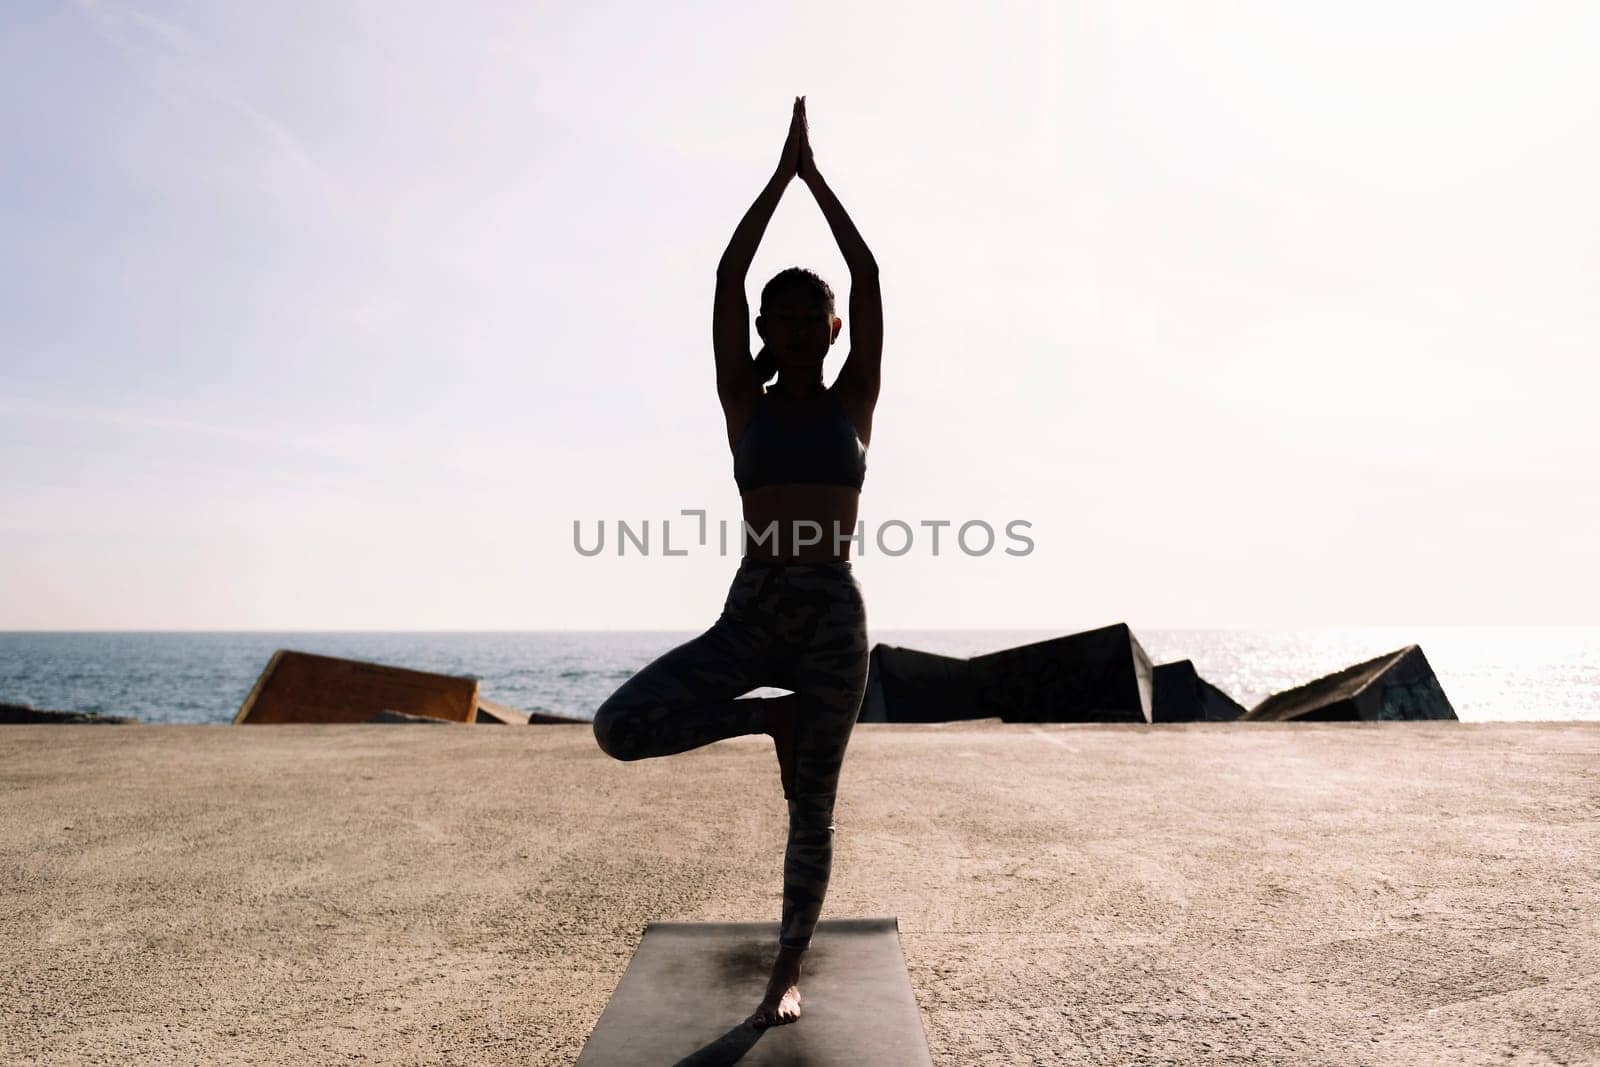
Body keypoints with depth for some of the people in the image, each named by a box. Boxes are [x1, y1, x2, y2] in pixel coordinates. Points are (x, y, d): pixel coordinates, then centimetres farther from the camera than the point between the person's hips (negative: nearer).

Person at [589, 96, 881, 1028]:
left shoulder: (853, 402, 7)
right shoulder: (748, 406, 7)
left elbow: (870, 275, 2)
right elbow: (728, 274, 3)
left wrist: (816, 174, 7)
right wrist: (782, 171, 6)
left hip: (836, 616, -1)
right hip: (752, 612, 1)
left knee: (812, 810, 6)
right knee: (620, 726, -17)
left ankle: (789, 974, 26)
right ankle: (771, 715, 5)